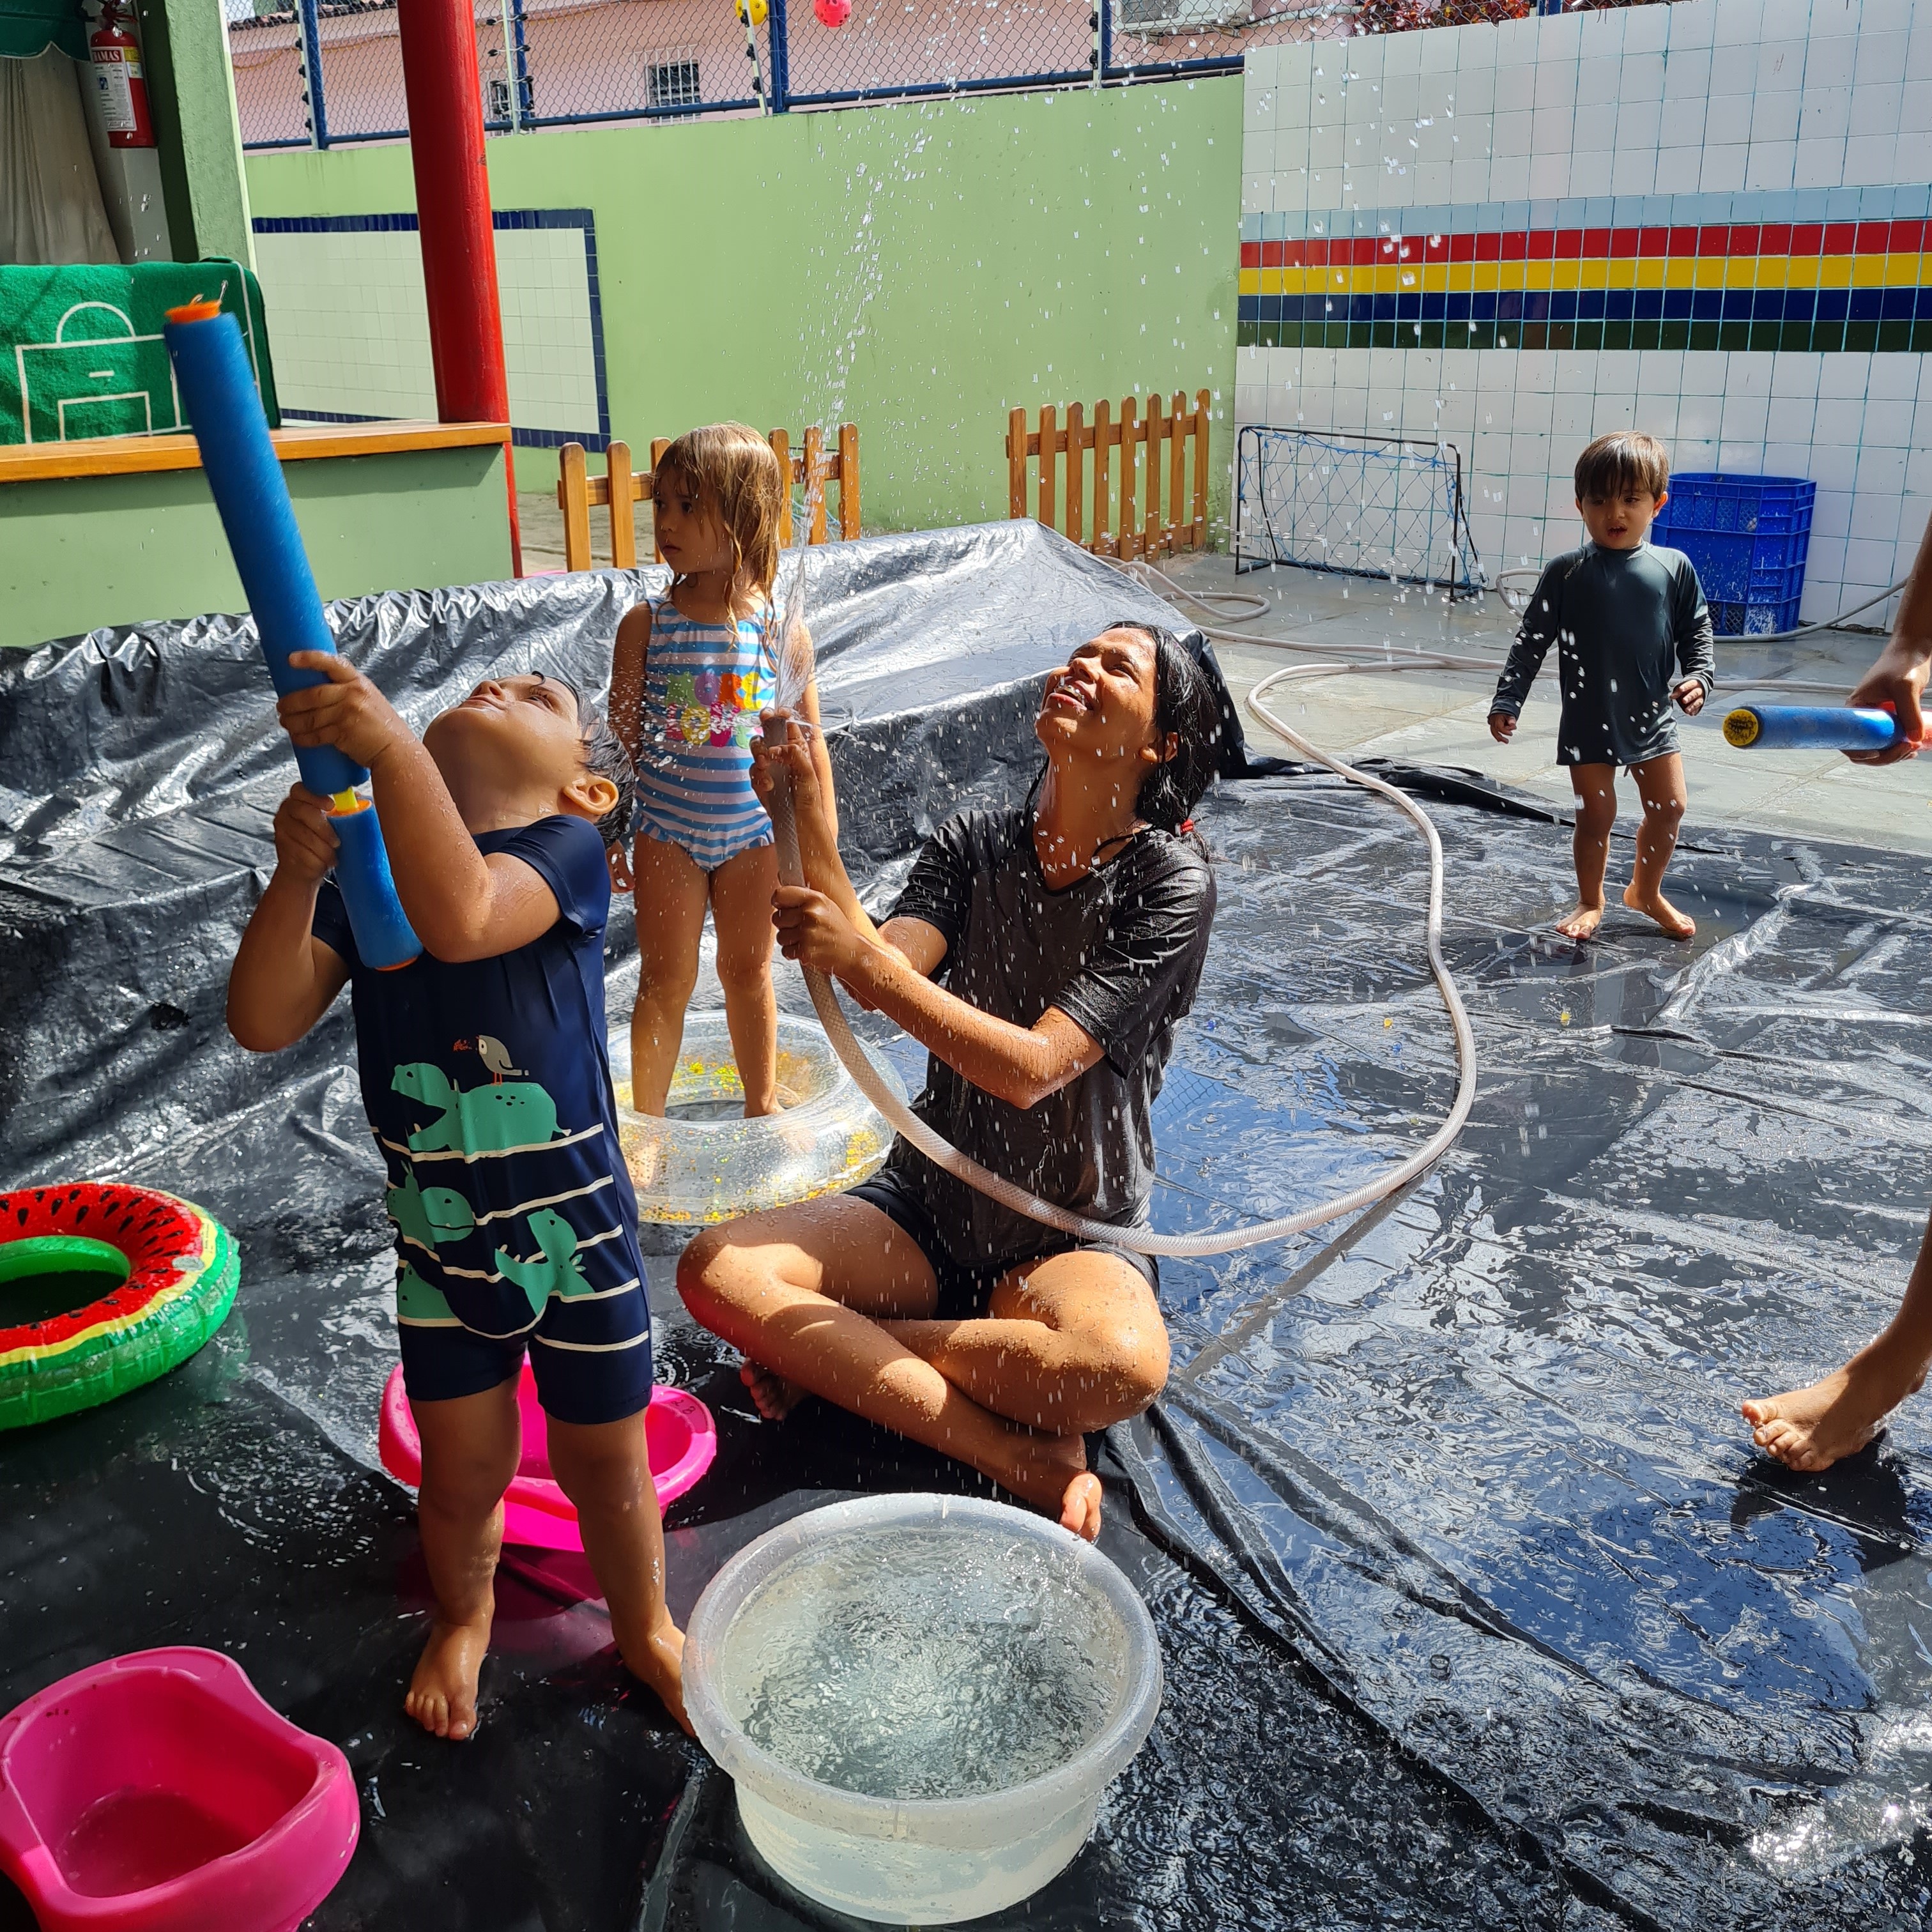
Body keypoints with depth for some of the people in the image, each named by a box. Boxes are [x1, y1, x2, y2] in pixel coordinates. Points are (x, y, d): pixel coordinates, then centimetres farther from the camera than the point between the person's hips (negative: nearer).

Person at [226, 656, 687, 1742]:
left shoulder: (569, 849, -15)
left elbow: (462, 917, -37)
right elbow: (266, 1023, -13)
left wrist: (388, 742, -42)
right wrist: (296, 877, -27)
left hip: (576, 1233, -3)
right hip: (439, 1242, 3)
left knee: (604, 1456, 16)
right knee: (464, 1472, 17)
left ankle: (646, 1624, 43)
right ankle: (464, 1618, 49)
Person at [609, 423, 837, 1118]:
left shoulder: (781, 630, -8)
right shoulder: (645, 624, -8)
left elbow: (809, 746, -1)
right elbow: (622, 740, -2)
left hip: (754, 831, 1)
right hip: (667, 830, 0)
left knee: (749, 972, 16)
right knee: (665, 981, 6)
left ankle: (762, 1106, 33)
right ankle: (646, 1122, 21)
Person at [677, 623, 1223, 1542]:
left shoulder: (1169, 881, -12)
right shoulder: (974, 844, 1)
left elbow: (1031, 1068, -22)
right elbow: (877, 978, -17)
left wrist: (868, 962, -31)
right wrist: (810, 817, -27)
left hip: (1072, 1235, -3)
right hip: (927, 1204, 4)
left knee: (1124, 1364, -36)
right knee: (717, 1268, -20)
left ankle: (826, 1351, -14)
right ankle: (1021, 1455, -19)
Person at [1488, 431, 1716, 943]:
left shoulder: (1674, 569, -2)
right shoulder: (1567, 573, -7)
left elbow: (1696, 635, 6)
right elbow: (1532, 641, -3)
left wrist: (1698, 677, -11)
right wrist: (1507, 701, -7)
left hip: (1653, 717, 2)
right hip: (1588, 721, -2)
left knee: (1669, 808, 8)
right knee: (1596, 816, 2)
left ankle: (1646, 892, 31)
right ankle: (1590, 901, 24)